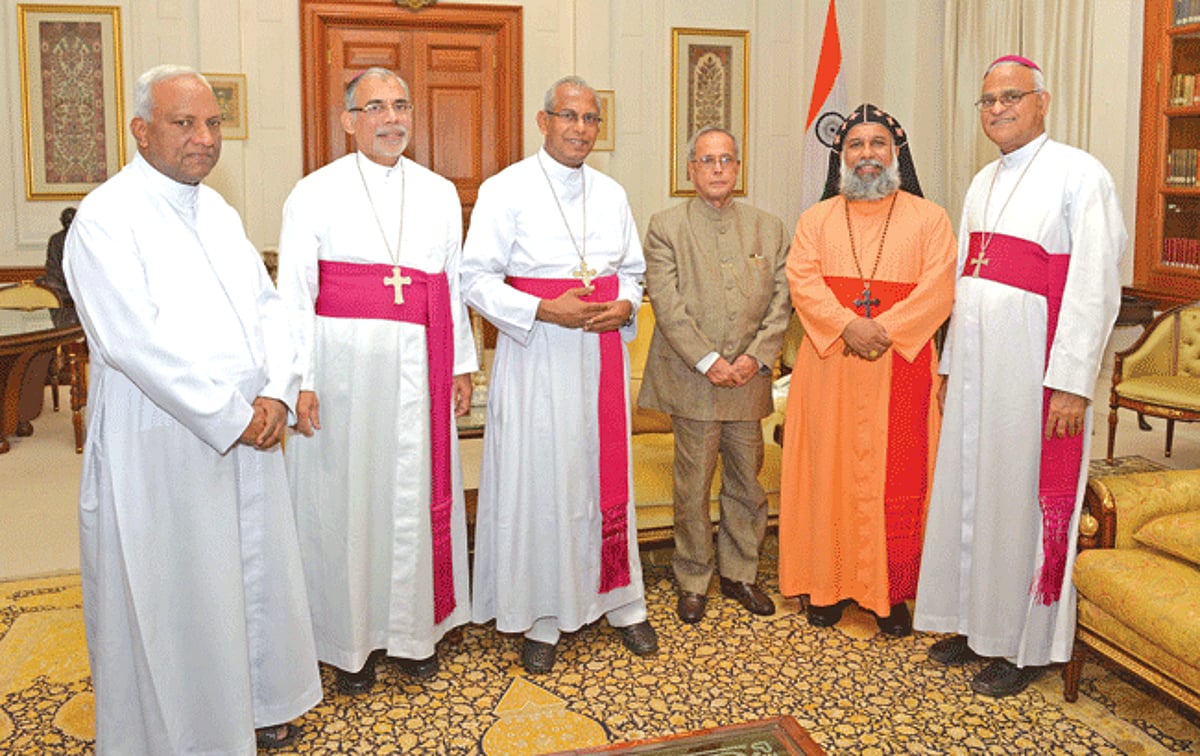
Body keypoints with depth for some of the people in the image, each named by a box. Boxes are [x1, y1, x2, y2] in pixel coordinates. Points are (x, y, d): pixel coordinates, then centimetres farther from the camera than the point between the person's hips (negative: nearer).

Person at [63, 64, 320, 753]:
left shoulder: (218, 211, 12)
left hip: (249, 431, 7)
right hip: (161, 443, -7)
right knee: (173, 590, 6)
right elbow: (135, 340, -21)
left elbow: (266, 303, 8)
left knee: (256, 567, 16)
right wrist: (231, 416, -18)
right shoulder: (107, 217, -12)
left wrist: (276, 393, -8)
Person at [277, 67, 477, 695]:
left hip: (418, 364, 3)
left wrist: (462, 365, 11)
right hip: (343, 363, -3)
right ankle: (350, 640, 18)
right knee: (346, 496, 3)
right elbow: (293, 293, -4)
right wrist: (298, 380, -10)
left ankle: (415, 629, 22)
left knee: (418, 493, 7)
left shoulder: (439, 194, 12)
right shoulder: (316, 192, 1)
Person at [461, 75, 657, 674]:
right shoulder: (506, 190, -4)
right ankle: (540, 619, 15)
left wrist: (625, 306, -4)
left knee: (607, 473, 11)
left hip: (602, 354, 5)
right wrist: (545, 310, -19)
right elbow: (476, 279, -8)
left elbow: (633, 271, 18)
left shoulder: (611, 193, 11)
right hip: (536, 356, -4)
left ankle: (620, 601, 25)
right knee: (539, 480, 1)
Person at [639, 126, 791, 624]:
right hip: (692, 379, -3)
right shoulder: (665, 227, 1)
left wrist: (756, 357, -9)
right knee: (693, 485, 4)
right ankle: (693, 580, 20)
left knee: (746, 483, 11)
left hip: (749, 379, 3)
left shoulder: (769, 228, 11)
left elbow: (781, 302, 5)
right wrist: (708, 361, -14)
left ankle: (740, 574, 28)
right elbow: (667, 305, -8)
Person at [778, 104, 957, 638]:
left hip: (901, 365, -1)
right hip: (829, 367, 1)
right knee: (829, 473, 4)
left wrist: (885, 328, -18)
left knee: (897, 480, 1)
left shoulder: (928, 218, 7)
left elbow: (939, 286, -5)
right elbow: (802, 280, -2)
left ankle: (892, 593, 12)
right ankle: (827, 585, 15)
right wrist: (846, 325, -18)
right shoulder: (816, 219, 11)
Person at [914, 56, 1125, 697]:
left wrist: (1073, 383, -19)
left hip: (1033, 367, -7)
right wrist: (950, 365, 13)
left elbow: (1095, 286, -14)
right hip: (975, 364, 7)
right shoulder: (983, 183, 14)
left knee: (1024, 498, 2)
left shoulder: (1078, 175, -8)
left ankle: (1026, 645, 17)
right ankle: (974, 622, 27)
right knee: (969, 488, 12)